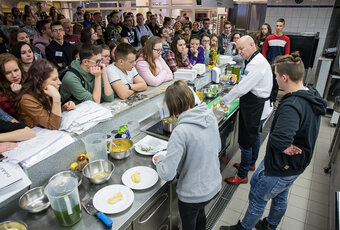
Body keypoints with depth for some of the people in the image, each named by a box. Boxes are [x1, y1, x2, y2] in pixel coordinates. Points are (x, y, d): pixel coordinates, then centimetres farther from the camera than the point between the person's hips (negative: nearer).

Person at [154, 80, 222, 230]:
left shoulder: (181, 132, -32)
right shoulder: (210, 117, -10)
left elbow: (167, 174, -28)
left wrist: (159, 160, -8)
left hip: (192, 194, -6)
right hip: (214, 187, 7)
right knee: (200, 212, 36)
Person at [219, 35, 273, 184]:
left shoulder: (257, 63, -23)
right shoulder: (257, 60, 11)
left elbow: (242, 88, -25)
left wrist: (225, 100, -14)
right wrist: (239, 90, 8)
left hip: (255, 110, -11)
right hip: (258, 108, 11)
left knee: (245, 142, -1)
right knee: (254, 136, 25)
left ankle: (242, 175, 14)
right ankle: (251, 163, 45)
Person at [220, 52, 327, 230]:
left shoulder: (291, 106, -34)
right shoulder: (312, 96, -2)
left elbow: (279, 140, -45)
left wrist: (286, 148, -23)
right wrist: (288, 146, -7)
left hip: (279, 168, -9)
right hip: (296, 165, 9)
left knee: (257, 199, 13)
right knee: (280, 198, 29)